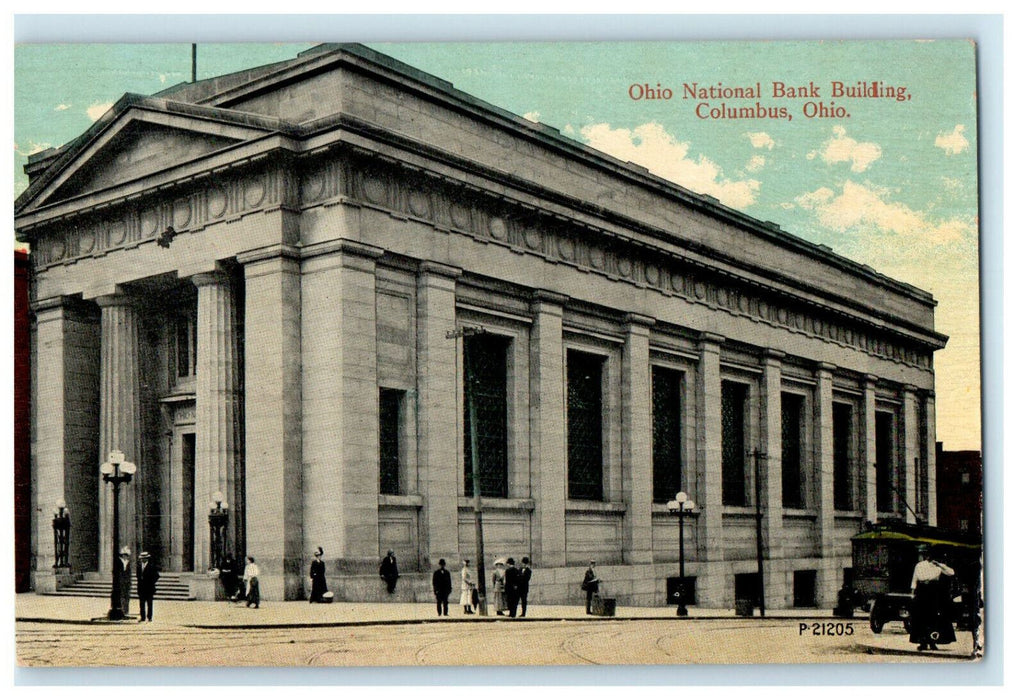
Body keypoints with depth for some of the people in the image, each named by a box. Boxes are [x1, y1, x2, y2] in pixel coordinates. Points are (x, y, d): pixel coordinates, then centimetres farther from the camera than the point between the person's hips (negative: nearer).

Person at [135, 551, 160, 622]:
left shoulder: (152, 566, -6)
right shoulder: (138, 565, 10)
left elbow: (156, 575, -4)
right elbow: (137, 575, 18)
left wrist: (152, 583, -8)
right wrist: (138, 583, 7)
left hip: (149, 588, -5)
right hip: (141, 588, 5)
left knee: (149, 603, -1)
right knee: (141, 603, 8)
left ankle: (149, 617, 1)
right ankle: (142, 617, 13)